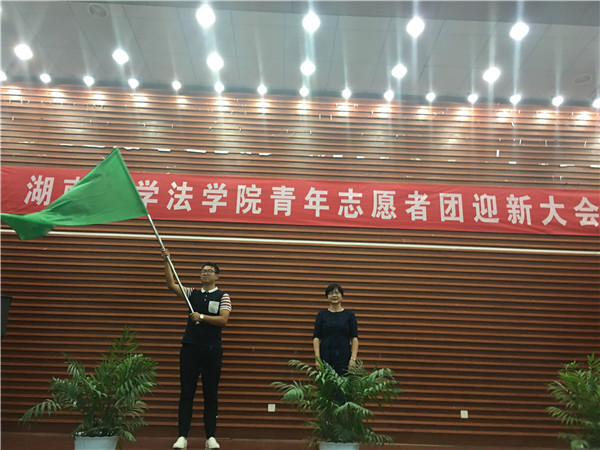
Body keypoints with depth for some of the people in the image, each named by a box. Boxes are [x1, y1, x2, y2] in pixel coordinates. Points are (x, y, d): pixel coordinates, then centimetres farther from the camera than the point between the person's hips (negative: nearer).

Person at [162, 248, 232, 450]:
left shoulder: (223, 296, 2)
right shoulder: (192, 293, 10)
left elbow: (223, 320, -10)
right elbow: (171, 284, -1)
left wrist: (202, 317, -18)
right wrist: (167, 261, -8)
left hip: (212, 350, -2)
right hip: (190, 348, 2)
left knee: (211, 394, 6)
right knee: (186, 393, 4)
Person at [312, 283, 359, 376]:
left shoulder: (349, 314, 2)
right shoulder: (322, 314, 3)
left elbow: (354, 338, -2)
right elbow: (316, 337, -1)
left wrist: (353, 358, -12)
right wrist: (317, 358, -11)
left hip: (344, 357, 0)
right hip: (326, 357, 0)